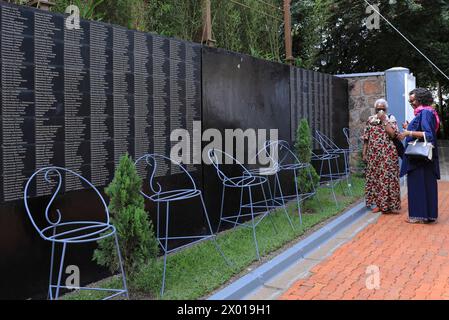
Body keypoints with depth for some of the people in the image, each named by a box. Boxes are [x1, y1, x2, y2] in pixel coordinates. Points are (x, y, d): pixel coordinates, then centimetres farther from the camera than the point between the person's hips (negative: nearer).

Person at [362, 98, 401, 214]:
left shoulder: (391, 119, 2)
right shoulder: (370, 120, 11)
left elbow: (393, 134, -15)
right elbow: (366, 138, 12)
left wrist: (384, 120, -13)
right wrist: (364, 152, 6)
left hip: (387, 154, -4)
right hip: (373, 154, 4)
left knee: (387, 177, -6)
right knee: (374, 177, 5)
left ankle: (388, 205, 2)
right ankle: (379, 203, 14)